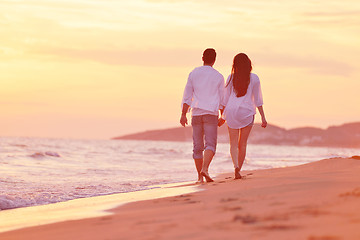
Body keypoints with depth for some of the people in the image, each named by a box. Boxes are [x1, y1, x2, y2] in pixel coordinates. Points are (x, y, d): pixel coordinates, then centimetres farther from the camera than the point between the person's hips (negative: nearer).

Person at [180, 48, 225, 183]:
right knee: (210, 144, -6)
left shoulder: (193, 74, 6)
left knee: (198, 146, 7)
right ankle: (205, 169, -28)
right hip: (211, 113, -2)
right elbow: (222, 99, 5)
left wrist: (183, 114, 4)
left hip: (196, 113, 2)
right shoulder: (218, 77, 2)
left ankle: (200, 176, 8)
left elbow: (187, 96, 3)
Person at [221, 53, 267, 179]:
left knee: (233, 143, 2)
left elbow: (225, 99, 4)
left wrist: (222, 116, 11)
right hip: (247, 112, 0)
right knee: (242, 143, 10)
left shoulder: (231, 78, 3)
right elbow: (258, 100, 1)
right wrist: (263, 117, 5)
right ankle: (238, 170, 10)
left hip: (231, 111, 0)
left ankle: (236, 166, -21)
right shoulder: (254, 78, 1)